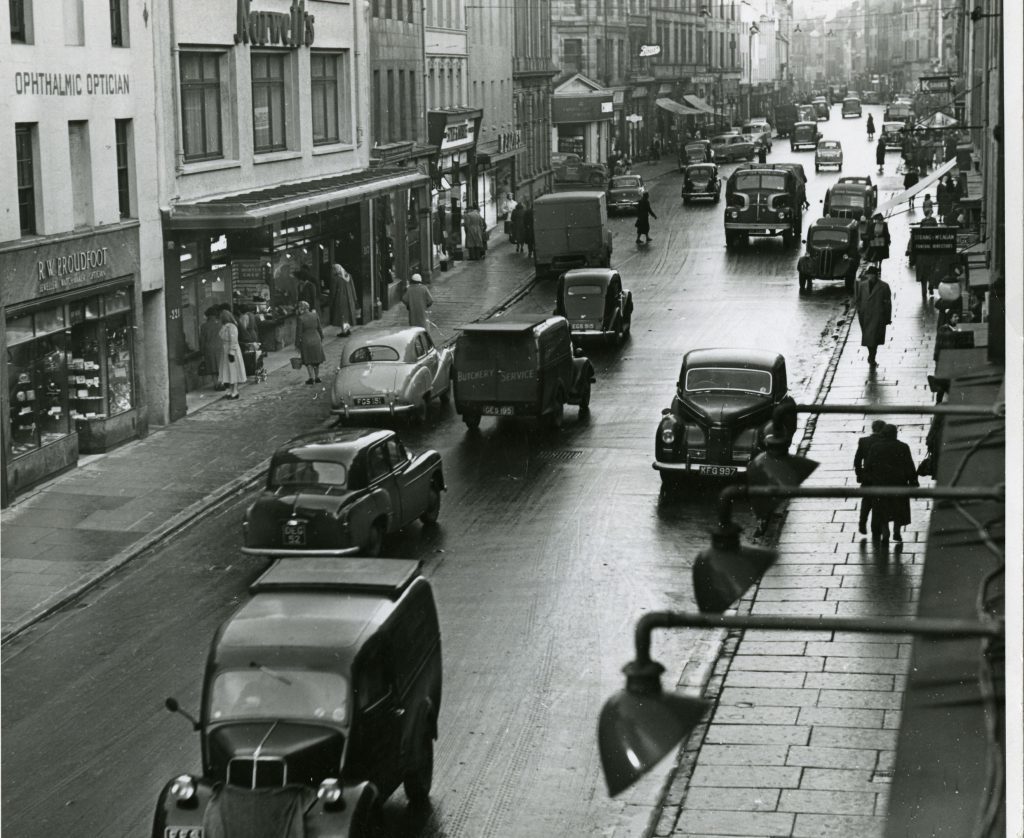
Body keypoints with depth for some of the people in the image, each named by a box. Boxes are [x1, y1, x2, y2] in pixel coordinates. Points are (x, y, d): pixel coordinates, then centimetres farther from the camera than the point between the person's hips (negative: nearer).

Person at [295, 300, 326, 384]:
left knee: (308, 361, 9)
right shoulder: (315, 315, -3)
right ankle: (317, 377, 23)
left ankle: (312, 378, 9)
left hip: (306, 341, -4)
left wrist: (297, 344, -3)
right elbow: (320, 329, 5)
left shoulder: (301, 318, -16)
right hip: (316, 339, 4)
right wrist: (321, 339, 17)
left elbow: (298, 333, -11)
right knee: (316, 360, 17)